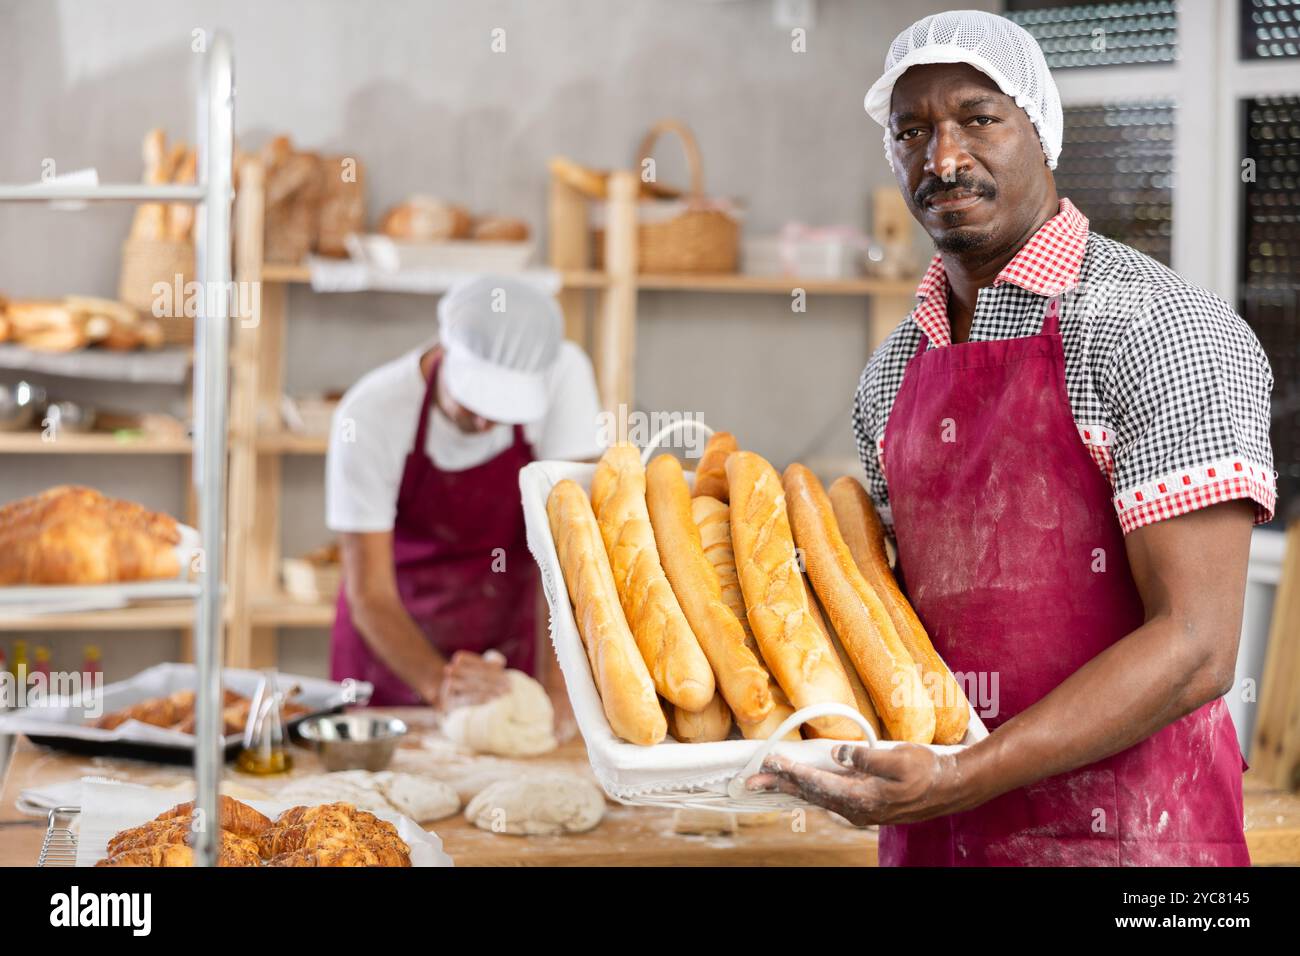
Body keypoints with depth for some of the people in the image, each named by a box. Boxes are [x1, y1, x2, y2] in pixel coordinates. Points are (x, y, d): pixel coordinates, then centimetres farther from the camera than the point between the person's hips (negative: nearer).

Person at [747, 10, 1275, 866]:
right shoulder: (894, 373, 9)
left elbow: (1195, 647, -18)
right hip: (933, 832, 6)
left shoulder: (1159, 329, -13)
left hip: (1123, 830, -6)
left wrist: (960, 779, -25)